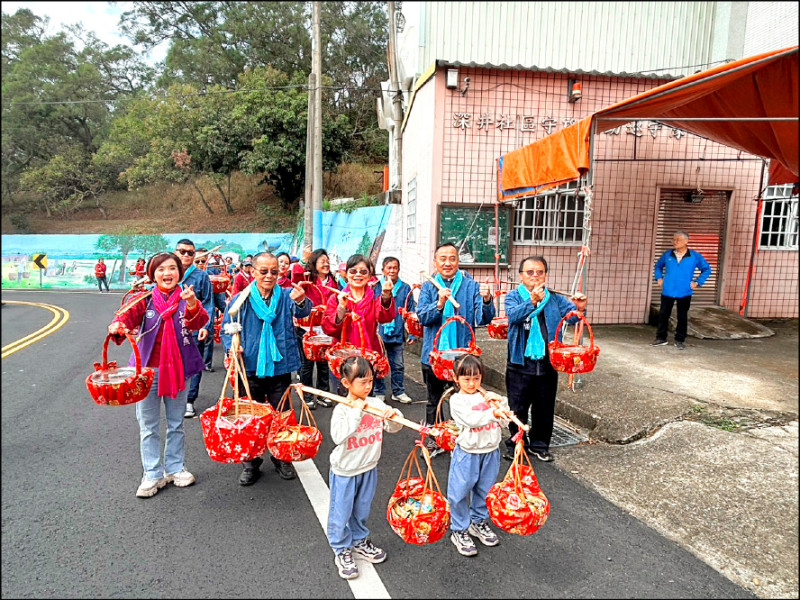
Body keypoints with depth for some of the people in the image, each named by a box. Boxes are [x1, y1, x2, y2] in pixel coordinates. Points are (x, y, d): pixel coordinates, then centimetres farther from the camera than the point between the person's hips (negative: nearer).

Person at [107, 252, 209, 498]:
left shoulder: (187, 298, -3)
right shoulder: (145, 298, -3)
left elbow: (200, 322, -21)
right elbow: (129, 316, -20)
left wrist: (192, 304, -43)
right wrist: (117, 326, -43)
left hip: (178, 368, 0)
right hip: (148, 369, 0)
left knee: (176, 424, 15)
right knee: (148, 427, 9)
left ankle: (175, 468, 32)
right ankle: (153, 475, 23)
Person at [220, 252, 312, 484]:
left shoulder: (286, 297, -1)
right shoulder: (241, 300, 0)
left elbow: (302, 311, -22)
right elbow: (226, 330, 6)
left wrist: (301, 301, -46)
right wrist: (231, 347, -14)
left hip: (279, 368, 0)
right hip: (250, 368, 0)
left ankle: (282, 459, 31)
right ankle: (251, 464, 28)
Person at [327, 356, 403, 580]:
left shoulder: (376, 404, -7)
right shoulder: (341, 409, -20)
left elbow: (394, 428, -4)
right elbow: (338, 436, -32)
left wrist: (394, 415, -26)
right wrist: (356, 412, -33)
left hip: (369, 468, 4)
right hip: (345, 471, -4)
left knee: (362, 510, 23)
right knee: (341, 513, 10)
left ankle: (360, 541, 45)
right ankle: (342, 550, 31)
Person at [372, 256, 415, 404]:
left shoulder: (405, 288, 6)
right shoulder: (376, 287, 2)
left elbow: (410, 312, 7)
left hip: (397, 333, 1)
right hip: (378, 333, -1)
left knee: (398, 365, 10)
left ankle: (399, 392, 23)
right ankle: (379, 392, 20)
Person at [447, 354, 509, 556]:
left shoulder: (488, 396, 7)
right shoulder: (457, 400, -10)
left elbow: (504, 421, 4)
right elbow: (471, 419, -25)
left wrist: (501, 403, -11)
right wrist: (492, 413, -33)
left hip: (490, 452, 5)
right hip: (467, 453, -5)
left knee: (484, 490, 19)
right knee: (460, 493, 1)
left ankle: (479, 522, 40)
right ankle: (459, 531, 20)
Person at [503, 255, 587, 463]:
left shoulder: (555, 299, 7)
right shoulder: (513, 296, -2)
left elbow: (571, 316, -6)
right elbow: (513, 315, -22)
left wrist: (579, 308, -28)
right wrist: (532, 301, -38)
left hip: (548, 364, 3)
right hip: (520, 364, -2)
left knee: (545, 409, 14)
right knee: (517, 408, 7)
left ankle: (539, 444, 32)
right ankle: (516, 444, 26)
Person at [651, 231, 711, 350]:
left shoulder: (695, 256, -2)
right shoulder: (667, 255, 1)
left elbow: (707, 269, 8)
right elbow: (658, 266, 19)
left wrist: (697, 282, 0)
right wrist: (659, 278, 6)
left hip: (684, 293, -1)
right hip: (667, 292, 1)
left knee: (682, 317, 6)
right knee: (663, 315, 5)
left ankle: (680, 340, 17)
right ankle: (661, 338, 17)